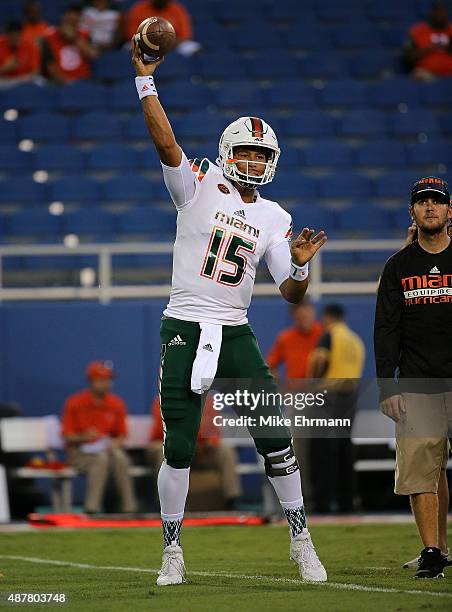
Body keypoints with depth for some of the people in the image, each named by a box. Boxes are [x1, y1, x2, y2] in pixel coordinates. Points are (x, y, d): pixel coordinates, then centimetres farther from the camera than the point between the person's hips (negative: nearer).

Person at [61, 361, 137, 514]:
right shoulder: (75, 403, -6)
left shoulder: (116, 404, 3)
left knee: (120, 457, -30)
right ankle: (92, 508, -38)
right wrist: (83, 437, -25)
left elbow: (122, 435, 8)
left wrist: (116, 443, -15)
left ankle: (129, 508, -28)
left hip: (107, 448, 3)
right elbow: (67, 437, -5)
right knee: (101, 458, -34)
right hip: (79, 452, -3)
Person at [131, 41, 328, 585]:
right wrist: (145, 79, -20)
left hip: (235, 335, 3)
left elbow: (291, 294, 6)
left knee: (275, 438, -4)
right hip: (184, 331, -3)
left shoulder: (274, 219, 9)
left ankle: (300, 539, 9)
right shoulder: (198, 187, 1)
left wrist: (300, 264, -15)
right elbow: (165, 141, -15)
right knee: (179, 449, -1)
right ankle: (172, 550, 12)